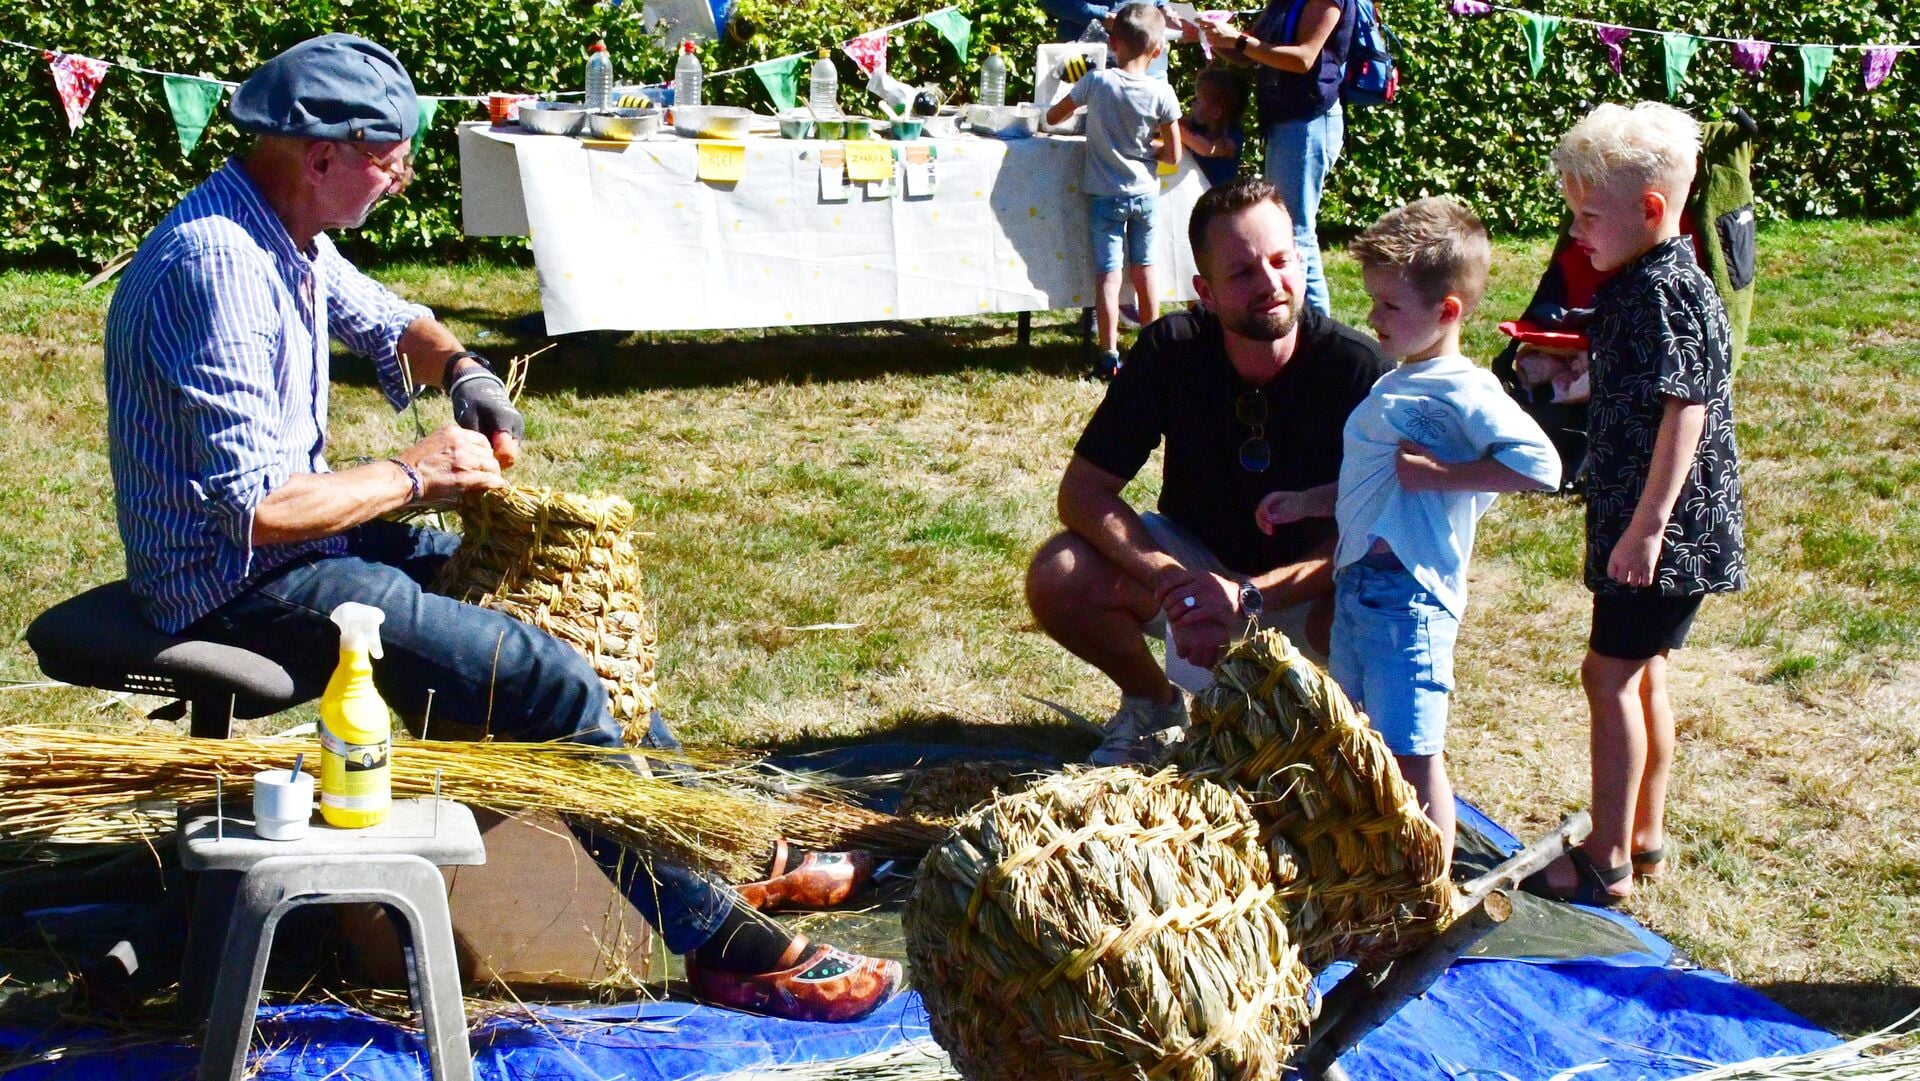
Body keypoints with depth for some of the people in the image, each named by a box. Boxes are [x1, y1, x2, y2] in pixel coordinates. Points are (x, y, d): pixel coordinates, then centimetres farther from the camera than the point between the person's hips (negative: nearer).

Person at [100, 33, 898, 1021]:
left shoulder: (288, 234, 6)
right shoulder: (216, 265, -25)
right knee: (542, 680, -21)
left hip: (298, 536, 11)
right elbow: (255, 508, -30)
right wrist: (412, 475, -16)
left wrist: (461, 370, 4)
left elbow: (384, 319, 26)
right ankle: (725, 946, -13)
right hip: (241, 583, -11)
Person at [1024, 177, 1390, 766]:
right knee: (1057, 579, -24)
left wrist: (1251, 597, -38)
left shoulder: (1357, 367, -24)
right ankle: (1154, 703, 7)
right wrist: (1170, 583, -33)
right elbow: (1083, 491, -17)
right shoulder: (1171, 351, -18)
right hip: (1195, 563, 2)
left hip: (1308, 582, -2)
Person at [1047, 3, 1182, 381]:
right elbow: (1173, 155, -5)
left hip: (1104, 194, -1)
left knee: (1108, 273, 1)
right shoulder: (1162, 94, -10)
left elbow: (1053, 117, 3)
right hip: (1145, 193, 1)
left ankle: (1109, 355, -3)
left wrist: (1078, 104, 22)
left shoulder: (1096, 82, -11)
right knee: (1145, 268, 15)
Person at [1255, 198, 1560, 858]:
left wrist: (1439, 474, -23)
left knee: (1413, 754, -5)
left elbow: (1539, 465, -27)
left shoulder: (1461, 394, -14)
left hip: (1409, 597, -10)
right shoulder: (1394, 387, 16)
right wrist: (1304, 503, 22)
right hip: (1358, 583, 10)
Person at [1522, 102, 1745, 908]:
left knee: (1612, 674, -5)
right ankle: (1644, 837, 27)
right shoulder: (1647, 282, 12)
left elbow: (1686, 410, -25)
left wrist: (1646, 526, -26)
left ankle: (1607, 862, 1)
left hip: (1664, 529, -10)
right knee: (1642, 674, 17)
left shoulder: (1663, 290, -19)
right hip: (1646, 521, 10)